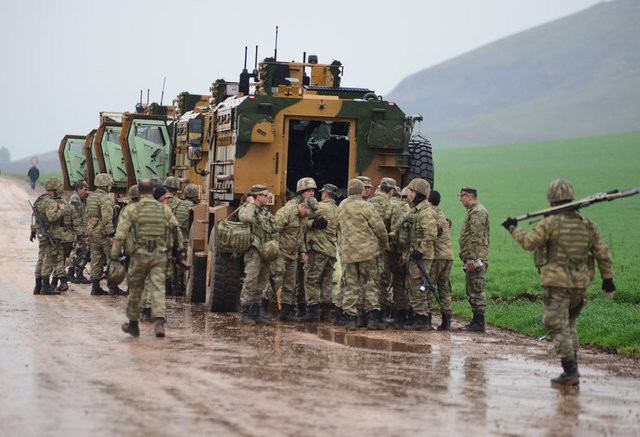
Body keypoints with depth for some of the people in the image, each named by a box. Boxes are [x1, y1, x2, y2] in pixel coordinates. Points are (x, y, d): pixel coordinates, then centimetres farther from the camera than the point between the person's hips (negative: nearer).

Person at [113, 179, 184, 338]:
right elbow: (177, 231, 7)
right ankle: (160, 321, -21)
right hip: (159, 255, 1)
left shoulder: (131, 209, -3)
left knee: (135, 289, 12)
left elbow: (120, 234, -9)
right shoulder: (164, 209, 6)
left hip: (139, 254, -1)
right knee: (158, 288, -3)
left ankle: (133, 324, 24)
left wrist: (115, 254, -6)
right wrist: (180, 249, 17)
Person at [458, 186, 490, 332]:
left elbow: (476, 237, -21)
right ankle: (476, 320, 18)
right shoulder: (473, 211, 21)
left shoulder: (478, 212, -13)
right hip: (472, 259, 11)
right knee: (471, 291, 13)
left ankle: (479, 323, -10)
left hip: (476, 259, -11)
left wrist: (472, 258, -24)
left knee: (477, 291, -10)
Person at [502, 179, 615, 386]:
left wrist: (513, 228, 5)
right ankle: (572, 368, 18)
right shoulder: (586, 223, 7)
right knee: (569, 324, 21)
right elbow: (602, 253, 8)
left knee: (557, 326, -2)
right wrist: (608, 279, 14)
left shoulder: (550, 223, -10)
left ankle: (570, 372, -7)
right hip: (580, 283, 6)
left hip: (557, 283, -6)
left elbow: (529, 242, -12)